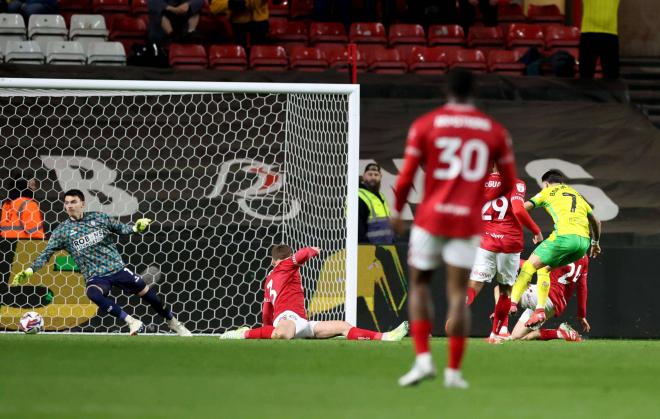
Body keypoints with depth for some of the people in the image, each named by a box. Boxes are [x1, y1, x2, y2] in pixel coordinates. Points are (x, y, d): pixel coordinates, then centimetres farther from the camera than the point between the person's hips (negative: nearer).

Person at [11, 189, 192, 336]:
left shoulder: (99, 218, 2)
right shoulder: (62, 231, 0)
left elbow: (120, 228, 12)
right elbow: (46, 254, -1)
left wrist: (136, 228, -7)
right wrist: (29, 271, -12)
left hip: (117, 268, 1)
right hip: (96, 277, -1)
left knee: (147, 293, 0)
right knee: (93, 293, -36)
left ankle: (174, 323, 23)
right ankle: (132, 322, -32)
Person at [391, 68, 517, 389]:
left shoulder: (425, 125, -1)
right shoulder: (495, 131, 5)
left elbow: (407, 175, -4)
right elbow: (509, 182, 9)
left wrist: (397, 210, 11)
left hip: (431, 218, -1)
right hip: (468, 221, 1)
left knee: (419, 285, 13)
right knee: (458, 293, 4)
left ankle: (423, 359, -1)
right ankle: (454, 371, 0)